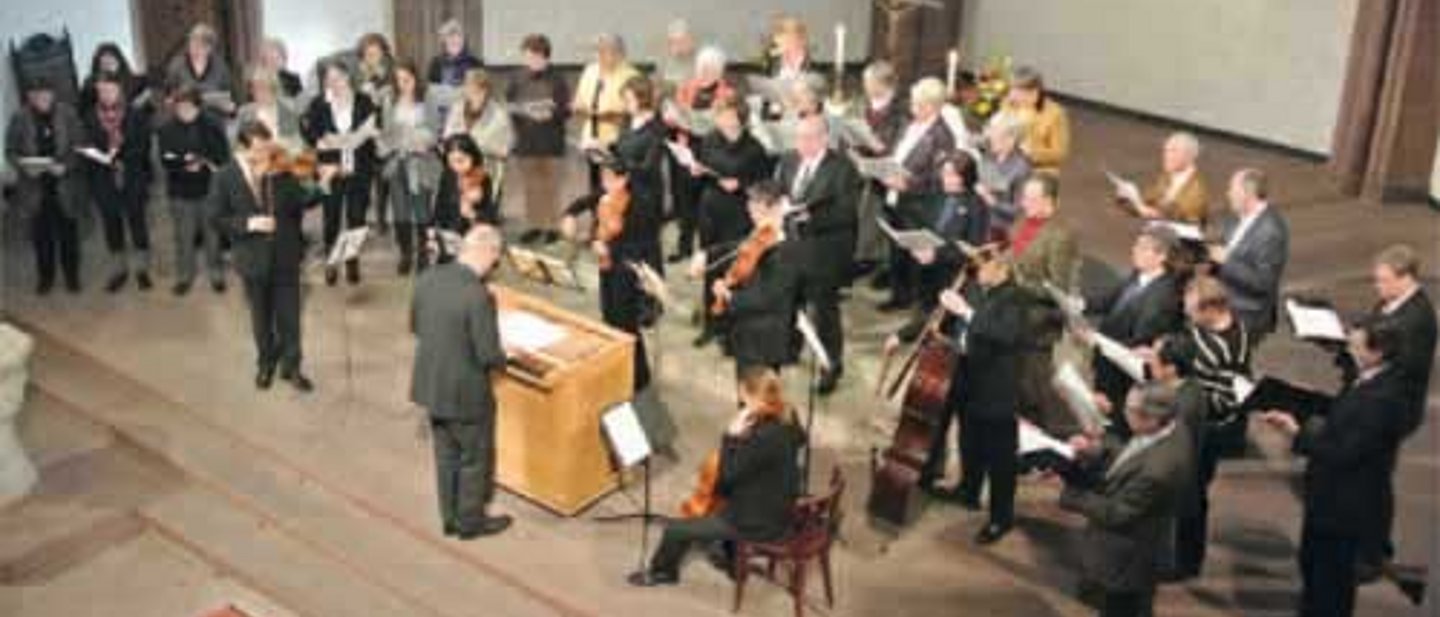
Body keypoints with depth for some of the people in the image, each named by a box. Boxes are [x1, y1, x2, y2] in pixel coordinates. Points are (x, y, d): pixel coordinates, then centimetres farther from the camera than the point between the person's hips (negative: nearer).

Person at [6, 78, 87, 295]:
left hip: (65, 185, -1)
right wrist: (24, 166, -18)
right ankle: (45, 277, 29)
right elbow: (11, 151, 0)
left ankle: (72, 276, 29)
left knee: (68, 233, 11)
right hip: (35, 187, 1)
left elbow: (80, 145, -5)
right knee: (41, 235, 11)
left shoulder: (67, 114, -9)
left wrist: (65, 165, -19)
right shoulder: (20, 119, -7)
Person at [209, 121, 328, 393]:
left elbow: (301, 202, -8)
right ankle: (265, 364, 37)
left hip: (285, 256, 1)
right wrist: (248, 223, -22)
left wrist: (322, 184, -26)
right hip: (253, 260, -1)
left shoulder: (282, 170, -7)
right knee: (261, 317, 17)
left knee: (289, 315, 11)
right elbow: (216, 218, -9)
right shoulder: (225, 178, -10)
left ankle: (291, 366, 27)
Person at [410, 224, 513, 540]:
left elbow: (415, 326, 9)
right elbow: (489, 356, -24)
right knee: (475, 459, 16)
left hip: (431, 384, 7)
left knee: (446, 455, 23)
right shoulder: (479, 295, -28)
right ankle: (470, 521, 32)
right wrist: (503, 357, -2)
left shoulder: (427, 279, -6)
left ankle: (450, 518, 37)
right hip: (466, 392, -7)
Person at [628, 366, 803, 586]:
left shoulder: (765, 437, -34)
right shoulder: (784, 419, -7)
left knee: (675, 529, 6)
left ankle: (661, 571, 35)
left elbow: (728, 474, -25)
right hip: (776, 507, 9)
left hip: (760, 522, -9)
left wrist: (732, 436, -22)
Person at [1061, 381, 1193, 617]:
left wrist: (1073, 494, -21)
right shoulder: (1166, 433, -13)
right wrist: (1097, 450, -16)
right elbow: (1122, 454, 3)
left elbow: (1116, 514, -29)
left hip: (1126, 561, -9)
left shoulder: (1157, 468, -40)